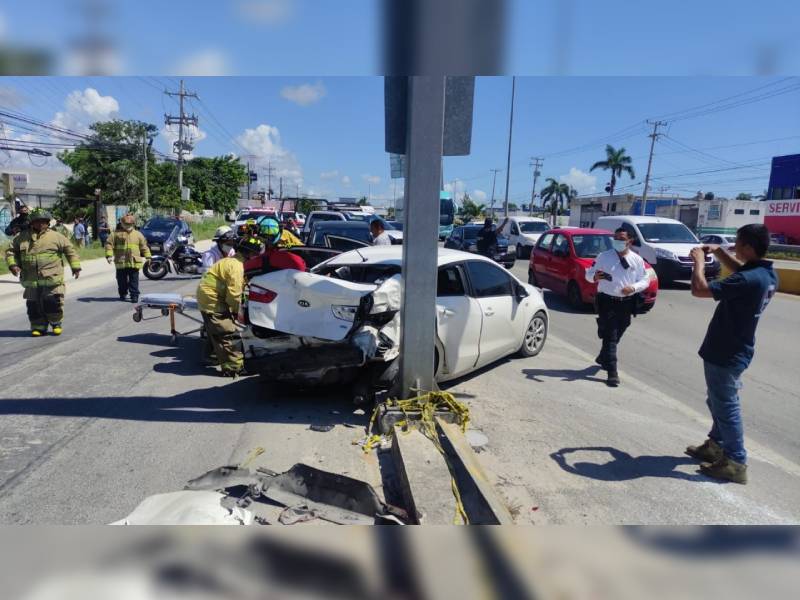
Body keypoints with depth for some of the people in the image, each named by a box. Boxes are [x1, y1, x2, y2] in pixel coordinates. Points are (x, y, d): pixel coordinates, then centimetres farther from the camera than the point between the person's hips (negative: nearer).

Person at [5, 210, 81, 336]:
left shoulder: (56, 236, 2)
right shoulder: (22, 237, 10)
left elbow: (70, 250, 5)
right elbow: (11, 251, 15)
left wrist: (75, 266, 0)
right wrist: (13, 264, -2)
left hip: (52, 278, -3)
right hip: (31, 279, 3)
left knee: (52, 302, -4)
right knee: (33, 304, 7)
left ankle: (56, 324, 16)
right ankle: (38, 327, 19)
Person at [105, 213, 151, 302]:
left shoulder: (138, 234, 9)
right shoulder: (117, 234, 3)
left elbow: (144, 246, 13)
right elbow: (109, 243, 0)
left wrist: (147, 257, 11)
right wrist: (109, 255, -10)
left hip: (134, 262, 0)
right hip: (121, 262, 0)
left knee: (134, 280, 0)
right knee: (122, 280, 11)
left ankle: (134, 295, 4)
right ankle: (122, 294, 27)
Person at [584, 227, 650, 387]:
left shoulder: (637, 259, 5)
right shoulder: (603, 257, -1)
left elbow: (645, 280, 7)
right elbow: (589, 273, 2)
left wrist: (633, 287, -14)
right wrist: (595, 276, -22)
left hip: (627, 303, 3)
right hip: (607, 301, -3)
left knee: (616, 336, 16)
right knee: (610, 336, -7)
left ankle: (603, 358, 41)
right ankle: (612, 372, -6)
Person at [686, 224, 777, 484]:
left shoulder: (748, 281, -28)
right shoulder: (766, 274, 2)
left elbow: (699, 290, -31)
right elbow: (740, 269, 25)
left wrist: (699, 262, -15)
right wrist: (719, 252, 10)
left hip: (725, 353, -10)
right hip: (733, 350, 10)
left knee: (726, 406, 2)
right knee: (719, 402, 22)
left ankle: (736, 463, 13)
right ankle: (716, 445, 37)